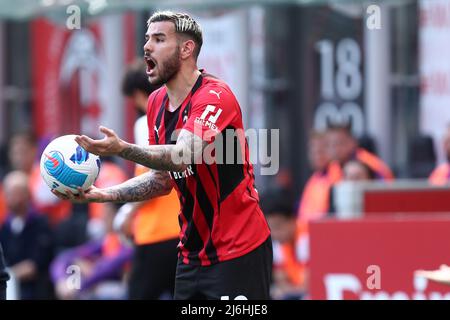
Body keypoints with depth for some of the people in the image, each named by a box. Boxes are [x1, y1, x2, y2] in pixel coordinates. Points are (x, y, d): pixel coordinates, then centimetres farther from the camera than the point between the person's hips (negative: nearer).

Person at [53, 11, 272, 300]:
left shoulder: (214, 96, -16)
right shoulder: (157, 103, 9)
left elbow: (184, 156, -32)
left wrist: (122, 149, -47)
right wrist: (102, 195, 2)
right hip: (193, 252, 8)